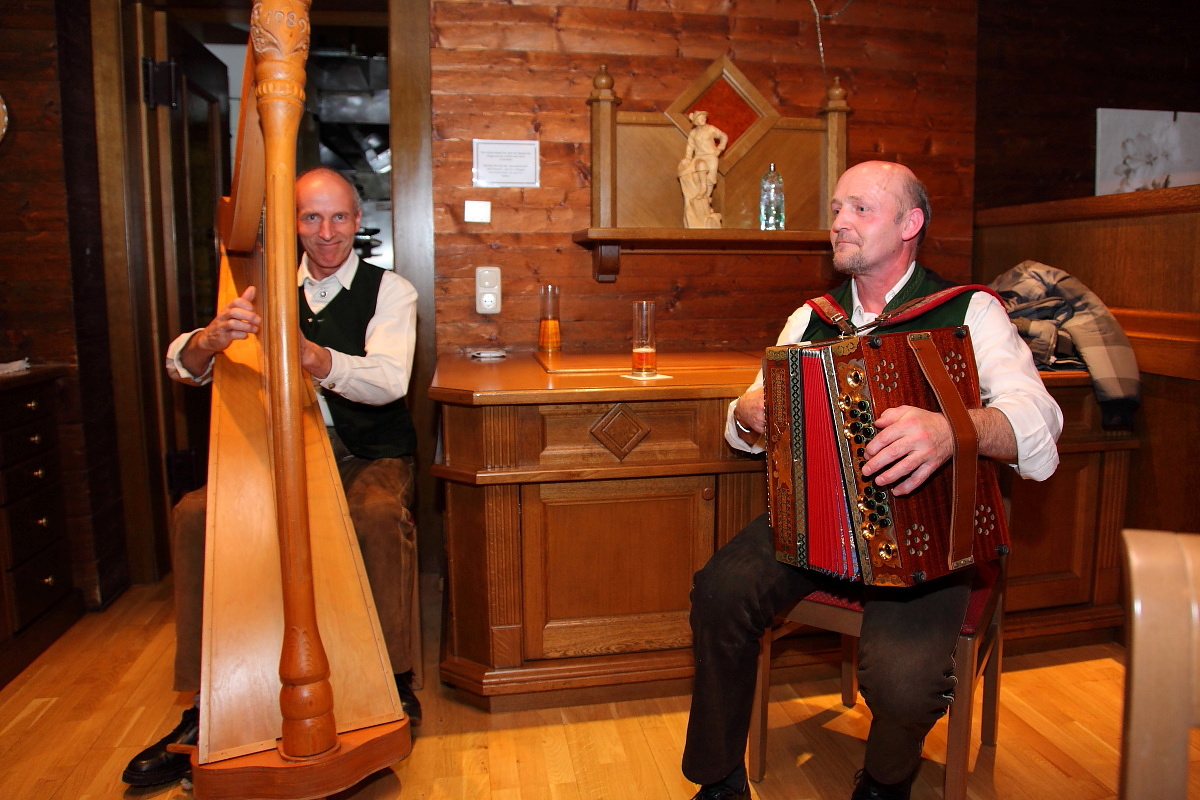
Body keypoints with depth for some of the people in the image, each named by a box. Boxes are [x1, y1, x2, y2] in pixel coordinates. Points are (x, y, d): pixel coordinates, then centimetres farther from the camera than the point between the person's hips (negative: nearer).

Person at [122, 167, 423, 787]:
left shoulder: (389, 291, -2)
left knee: (380, 514, -34)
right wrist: (213, 337, -28)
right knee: (194, 515, -18)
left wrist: (306, 352, -40)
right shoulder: (267, 292, 9)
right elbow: (182, 364, -2)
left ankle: (397, 683, -15)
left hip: (369, 457, -3)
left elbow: (388, 380, -21)